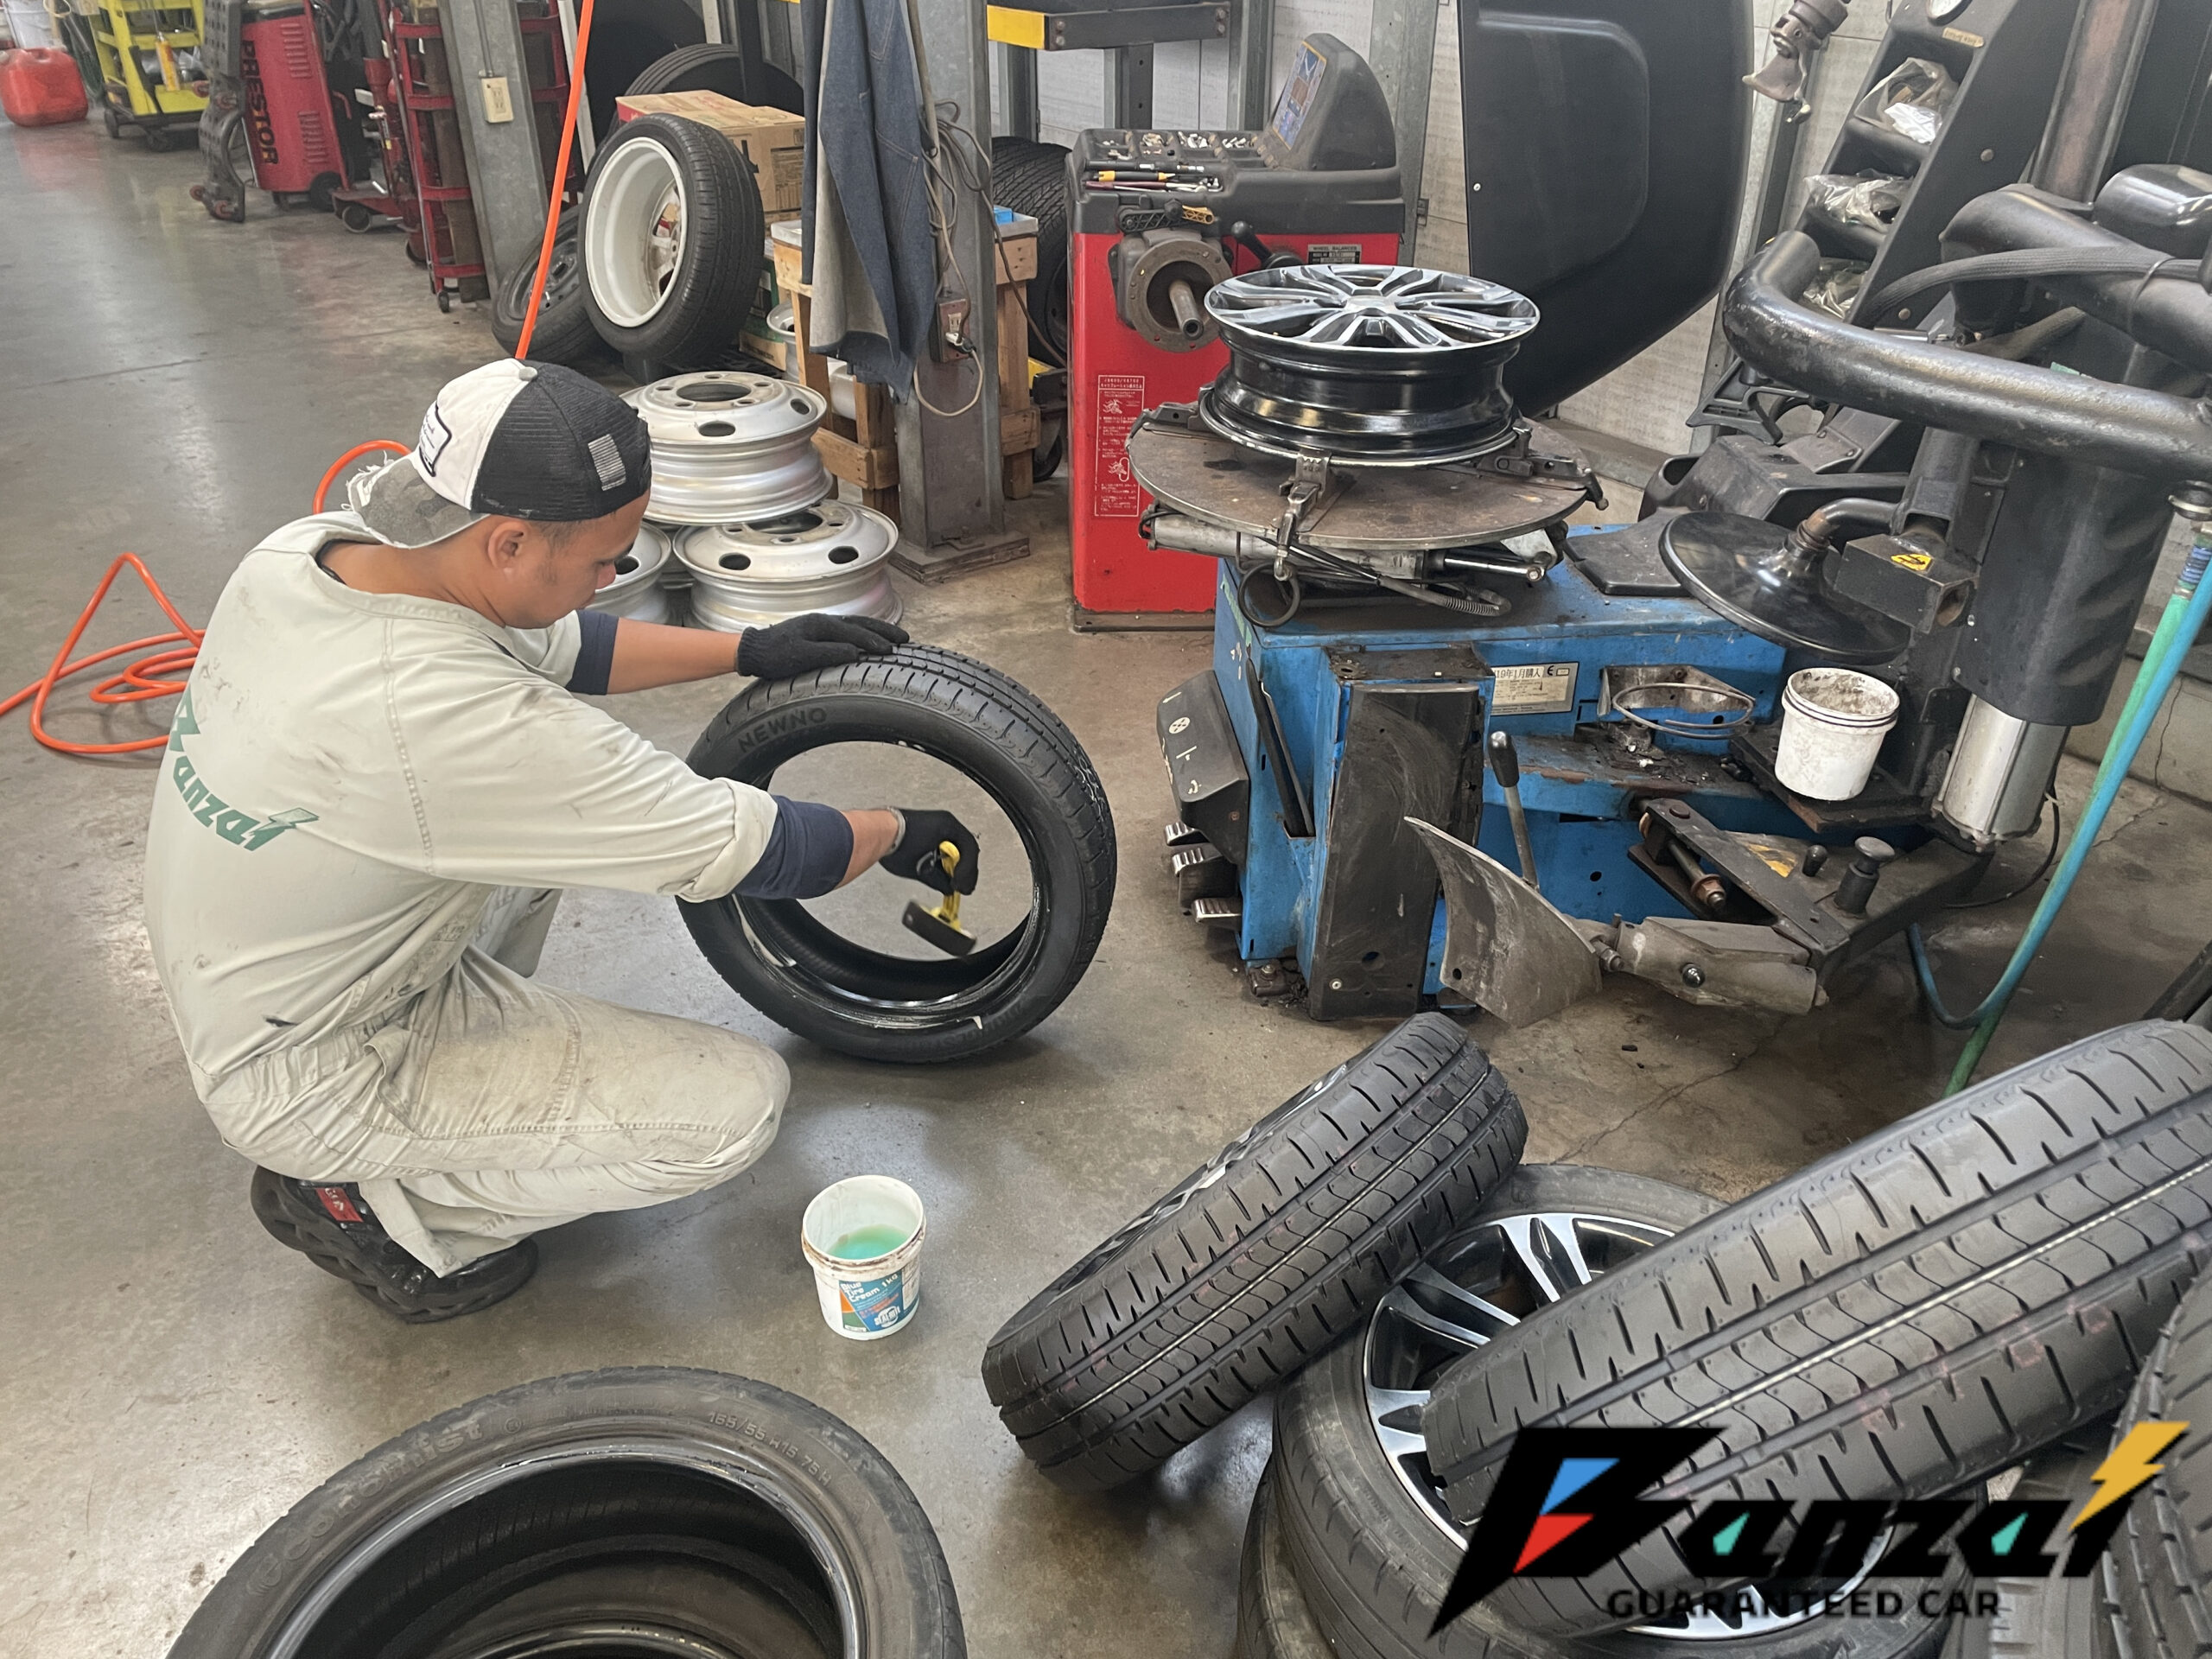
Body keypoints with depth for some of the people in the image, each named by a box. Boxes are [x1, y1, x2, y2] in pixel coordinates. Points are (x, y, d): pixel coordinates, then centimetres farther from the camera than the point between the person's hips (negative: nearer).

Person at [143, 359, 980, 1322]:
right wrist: (900, 836, -8)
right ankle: (370, 1202, 1)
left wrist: (749, 650, 4)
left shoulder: (302, 554, -11)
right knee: (739, 1102, -13)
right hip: (309, 1084, -8)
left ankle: (474, 1036, 15)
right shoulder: (447, 721, -37)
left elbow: (554, 645, 6)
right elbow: (740, 847, -26)